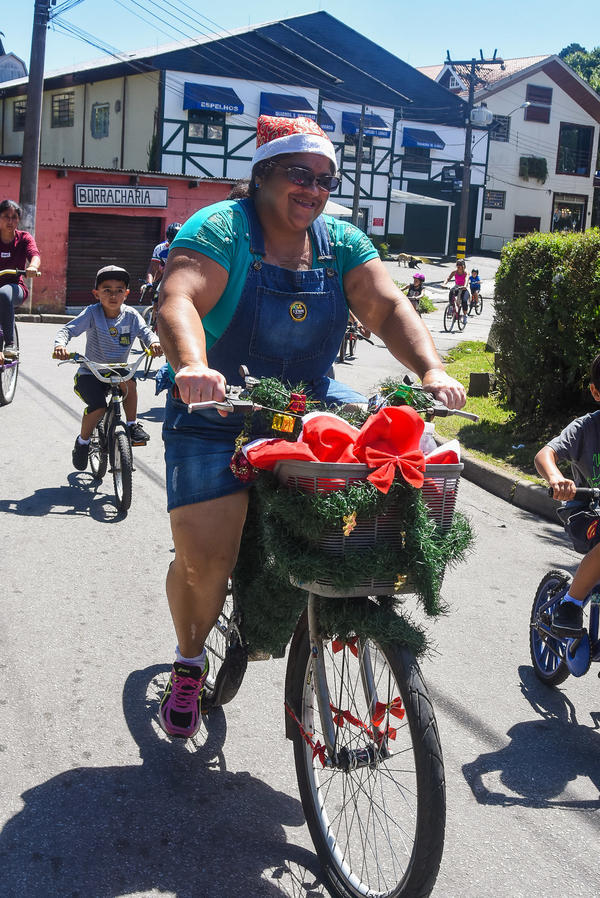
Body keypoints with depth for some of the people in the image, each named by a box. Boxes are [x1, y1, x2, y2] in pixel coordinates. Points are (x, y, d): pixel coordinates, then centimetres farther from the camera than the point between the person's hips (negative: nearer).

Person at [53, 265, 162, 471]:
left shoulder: (130, 315, -5)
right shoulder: (92, 313, -12)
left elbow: (145, 331, -12)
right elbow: (68, 329, -18)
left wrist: (154, 342, -36)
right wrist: (60, 344, -40)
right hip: (90, 373, -2)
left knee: (128, 380, -33)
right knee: (98, 406, -25)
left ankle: (133, 425, -12)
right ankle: (83, 441, 5)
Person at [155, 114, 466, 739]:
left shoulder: (342, 242, 6)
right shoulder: (220, 228, -10)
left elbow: (387, 306, -7)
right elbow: (178, 299, -26)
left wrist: (431, 368, -26)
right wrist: (193, 365, -47)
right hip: (218, 411, -4)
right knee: (203, 557, -17)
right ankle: (189, 662, 16)